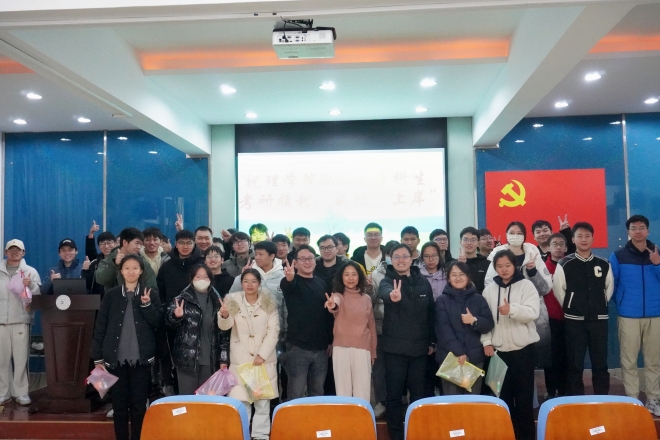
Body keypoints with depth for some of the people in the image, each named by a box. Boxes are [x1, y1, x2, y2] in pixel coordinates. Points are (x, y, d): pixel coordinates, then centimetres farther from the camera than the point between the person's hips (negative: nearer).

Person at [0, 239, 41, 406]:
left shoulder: (30, 271, 6)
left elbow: (39, 294, 0)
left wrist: (30, 285, -17)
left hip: (21, 320, -2)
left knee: (21, 358, -1)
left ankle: (21, 393, 7)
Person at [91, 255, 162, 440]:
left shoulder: (151, 294, 3)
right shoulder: (111, 295, 3)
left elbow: (158, 323, -2)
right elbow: (100, 326, 3)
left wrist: (146, 305, -16)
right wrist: (98, 358, -1)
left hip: (141, 359, 0)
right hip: (116, 358, 1)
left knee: (139, 405, 5)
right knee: (119, 404, 7)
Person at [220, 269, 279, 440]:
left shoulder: (269, 302, 0)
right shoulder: (234, 300, 1)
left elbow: (273, 331, -4)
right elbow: (225, 326, -11)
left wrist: (262, 354, -12)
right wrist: (224, 315, -34)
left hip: (264, 358, 0)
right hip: (240, 358, 0)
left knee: (262, 399, 5)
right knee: (240, 399, 0)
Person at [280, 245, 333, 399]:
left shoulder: (321, 283, 10)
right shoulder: (292, 282, -5)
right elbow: (287, 286, -31)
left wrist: (330, 340, 14)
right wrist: (289, 278, -54)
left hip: (320, 347, 5)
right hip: (298, 346, -4)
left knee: (317, 391, 14)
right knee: (296, 393, 1)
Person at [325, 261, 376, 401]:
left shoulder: (366, 299, 8)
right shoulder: (338, 295, -2)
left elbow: (371, 326, 13)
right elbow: (335, 303, -28)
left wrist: (373, 351, 12)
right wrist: (332, 306, -52)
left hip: (362, 349, 2)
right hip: (341, 348, -2)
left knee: (362, 392, 5)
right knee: (343, 390, 4)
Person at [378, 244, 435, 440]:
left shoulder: (423, 282, 5)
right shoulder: (388, 280, -6)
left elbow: (431, 313, 11)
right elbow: (384, 291, -32)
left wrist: (432, 341, 10)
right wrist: (392, 295, -55)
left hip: (419, 347, 3)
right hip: (395, 347, -3)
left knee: (418, 393, 14)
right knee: (394, 394, 5)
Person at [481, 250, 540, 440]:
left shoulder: (526, 285, -4)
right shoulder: (489, 289, 6)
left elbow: (533, 312, -16)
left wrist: (511, 309, -33)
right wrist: (487, 341, -2)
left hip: (523, 348, -3)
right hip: (498, 349, 3)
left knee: (524, 394, 4)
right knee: (503, 393, 11)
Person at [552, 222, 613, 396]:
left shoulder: (603, 264, 5)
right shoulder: (564, 264, -3)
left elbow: (609, 288, 13)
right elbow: (558, 290, -1)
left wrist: (599, 306, 11)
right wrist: (570, 308, 3)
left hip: (599, 319, 2)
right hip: (574, 320, -2)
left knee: (600, 363, 8)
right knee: (575, 364, 4)